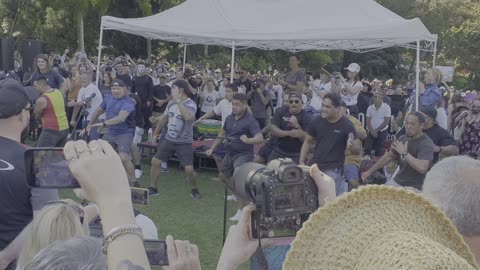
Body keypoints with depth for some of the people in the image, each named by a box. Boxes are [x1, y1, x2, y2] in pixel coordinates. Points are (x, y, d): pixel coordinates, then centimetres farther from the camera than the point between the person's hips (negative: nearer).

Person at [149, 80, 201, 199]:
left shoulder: (191, 104, -15)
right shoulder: (171, 103, 3)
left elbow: (188, 117, -37)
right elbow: (164, 118, 17)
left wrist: (178, 100, -33)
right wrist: (156, 133, 24)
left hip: (184, 142, -6)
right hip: (169, 139, 6)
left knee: (189, 169, -11)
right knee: (155, 161, 5)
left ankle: (194, 190, 16)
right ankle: (153, 188, 21)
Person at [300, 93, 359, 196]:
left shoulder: (346, 125, -9)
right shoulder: (317, 121, -1)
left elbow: (357, 150, -5)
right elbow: (308, 142, 8)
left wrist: (352, 145, -28)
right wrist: (302, 162, -1)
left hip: (333, 169, -4)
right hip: (314, 165, 4)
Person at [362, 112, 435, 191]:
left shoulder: (427, 144, -17)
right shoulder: (402, 138, 5)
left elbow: (422, 168, -33)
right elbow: (388, 156, 18)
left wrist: (404, 153, -25)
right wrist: (370, 171, 20)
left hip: (413, 187, -7)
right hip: (396, 181, 7)